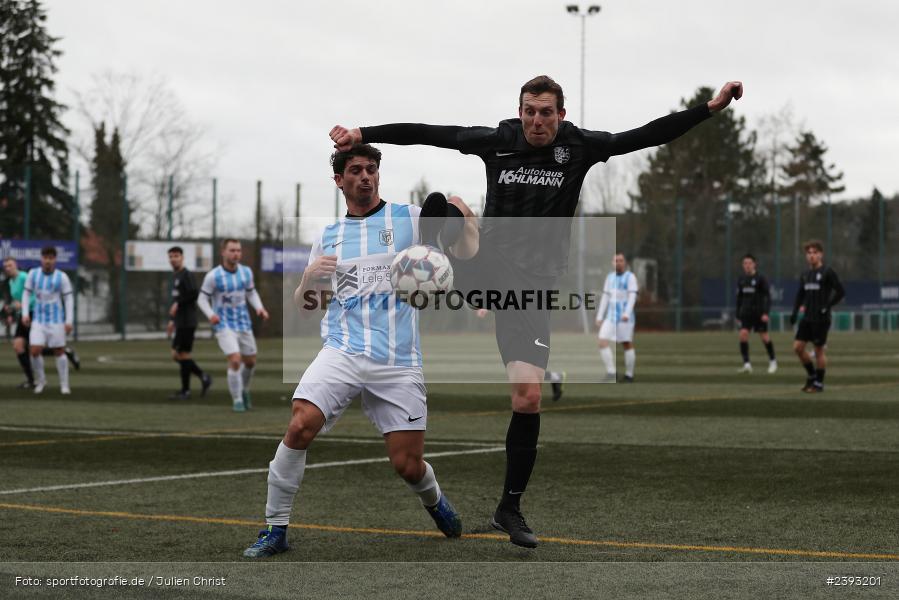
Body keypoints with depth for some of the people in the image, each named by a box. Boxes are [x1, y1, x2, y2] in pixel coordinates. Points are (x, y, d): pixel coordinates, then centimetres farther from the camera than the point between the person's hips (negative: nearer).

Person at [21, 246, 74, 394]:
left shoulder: (62, 277, -8)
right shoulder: (33, 273, -1)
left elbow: (69, 299, -4)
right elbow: (27, 294, 9)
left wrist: (69, 321, -10)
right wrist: (25, 314, -1)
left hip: (56, 320, -2)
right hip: (38, 320, 2)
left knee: (59, 351, 2)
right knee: (35, 351, -9)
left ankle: (64, 385, 14)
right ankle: (40, 381, 14)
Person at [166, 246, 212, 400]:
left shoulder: (186, 275, -10)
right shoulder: (175, 276, 18)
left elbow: (194, 294, -22)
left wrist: (177, 304, -17)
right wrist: (172, 320, 22)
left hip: (187, 322, -9)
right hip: (180, 322, 9)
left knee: (183, 355, -5)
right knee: (176, 355, 9)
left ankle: (185, 391, 1)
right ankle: (203, 377, 14)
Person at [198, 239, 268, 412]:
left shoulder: (246, 272, -1)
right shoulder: (213, 276, -15)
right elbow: (202, 299, -7)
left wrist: (260, 308, -5)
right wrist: (211, 315, -26)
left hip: (243, 324, 5)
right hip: (224, 325, -5)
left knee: (250, 362, 14)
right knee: (235, 361, -20)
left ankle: (243, 390, 44)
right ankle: (237, 401, -4)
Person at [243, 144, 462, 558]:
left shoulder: (410, 218, 6)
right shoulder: (328, 237, 14)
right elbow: (304, 304, 20)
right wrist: (308, 279, -3)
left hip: (399, 361, -1)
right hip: (342, 351, 1)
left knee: (407, 465, -2)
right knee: (300, 426, -23)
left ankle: (433, 499, 36)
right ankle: (275, 529, -11)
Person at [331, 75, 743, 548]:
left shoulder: (579, 147, -2)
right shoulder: (498, 141, 0)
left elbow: (649, 135, -8)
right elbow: (426, 133, 3)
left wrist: (711, 107, -16)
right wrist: (363, 134, -2)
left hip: (531, 285, 0)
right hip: (486, 266, 1)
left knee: (528, 396, -4)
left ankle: (510, 508, 7)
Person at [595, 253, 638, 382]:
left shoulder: (630, 277, -5)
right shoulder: (610, 277, 13)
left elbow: (632, 296, -15)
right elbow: (605, 298, 14)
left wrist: (627, 313, -28)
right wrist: (599, 317, 10)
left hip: (625, 318, -5)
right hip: (611, 317, 5)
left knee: (627, 345, 1)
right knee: (602, 342, -11)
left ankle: (629, 375, 13)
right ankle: (610, 372, -9)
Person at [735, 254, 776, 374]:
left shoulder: (761, 278, -7)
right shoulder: (741, 279, 8)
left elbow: (767, 296, -9)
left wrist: (766, 313, -18)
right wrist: (738, 315, 15)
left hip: (759, 313, -4)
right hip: (746, 313, 4)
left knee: (764, 336, 2)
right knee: (743, 334, -13)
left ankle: (772, 361, 23)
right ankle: (746, 363, -12)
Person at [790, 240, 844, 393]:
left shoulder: (827, 273, -7)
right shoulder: (805, 275, 13)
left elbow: (840, 292, -9)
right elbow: (800, 295, 19)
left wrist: (827, 307, -15)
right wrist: (795, 312, 7)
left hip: (821, 319, -6)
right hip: (807, 318, 6)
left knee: (819, 350, -1)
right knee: (797, 347, 0)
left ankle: (819, 383, 10)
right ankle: (811, 375, 19)